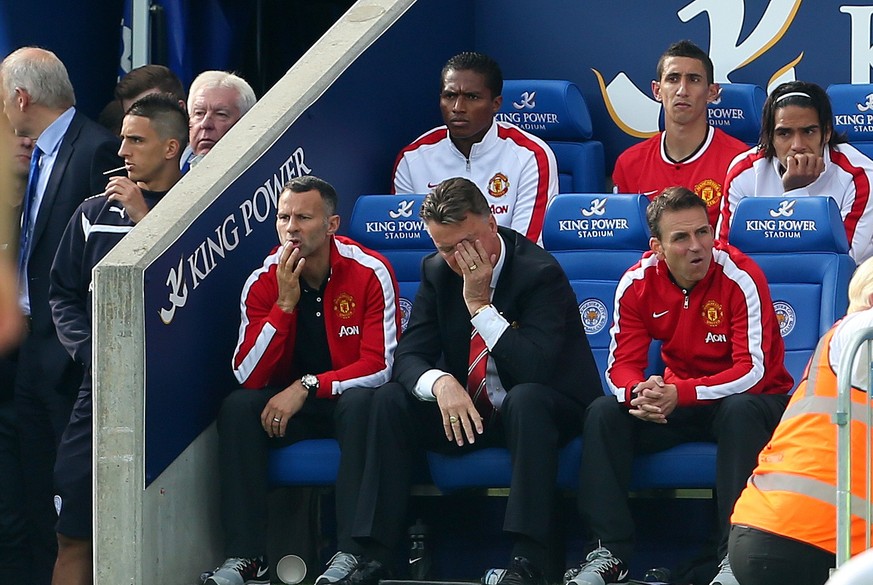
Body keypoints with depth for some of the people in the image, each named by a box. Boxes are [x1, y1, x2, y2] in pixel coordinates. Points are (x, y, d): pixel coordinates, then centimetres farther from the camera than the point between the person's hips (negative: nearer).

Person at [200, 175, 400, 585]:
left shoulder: (370, 273, -14)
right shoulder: (263, 282, -5)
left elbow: (380, 366, -17)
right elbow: (249, 376, -14)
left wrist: (306, 387, -25)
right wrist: (285, 303, -23)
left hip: (350, 400, -3)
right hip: (288, 401, 3)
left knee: (360, 403, -36)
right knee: (237, 408, -24)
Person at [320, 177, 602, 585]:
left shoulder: (540, 273, -19)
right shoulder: (437, 272, -1)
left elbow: (537, 370, -29)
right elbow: (409, 356, -5)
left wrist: (480, 305, -28)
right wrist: (440, 383, -29)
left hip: (536, 412, -5)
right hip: (467, 412, 5)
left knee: (526, 399, -38)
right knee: (390, 401, -16)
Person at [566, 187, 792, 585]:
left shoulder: (740, 278, -22)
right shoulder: (637, 283, -9)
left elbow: (753, 372, -25)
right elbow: (621, 365, -7)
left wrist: (680, 394, -38)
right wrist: (639, 392, -34)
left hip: (746, 399, -4)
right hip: (675, 401, 4)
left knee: (740, 410, -38)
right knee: (603, 413, -17)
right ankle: (610, 552, -16)